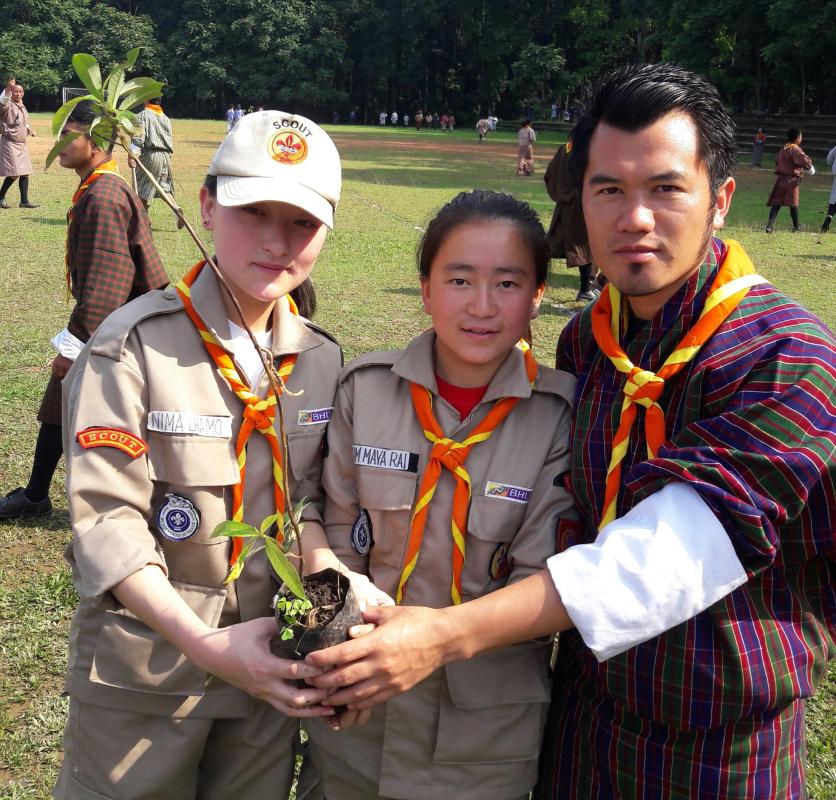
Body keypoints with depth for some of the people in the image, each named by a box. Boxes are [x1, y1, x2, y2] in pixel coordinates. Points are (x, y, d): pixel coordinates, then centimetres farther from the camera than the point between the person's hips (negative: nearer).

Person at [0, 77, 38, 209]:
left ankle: (24, 201, 12)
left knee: (25, 173, 6)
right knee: (14, 173, -12)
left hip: (22, 144, 8)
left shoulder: (22, 107, 12)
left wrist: (29, 129, 6)